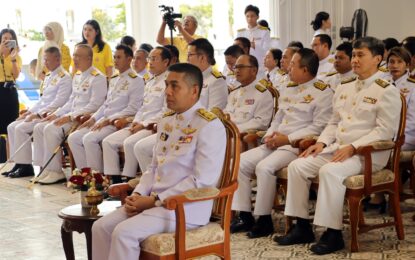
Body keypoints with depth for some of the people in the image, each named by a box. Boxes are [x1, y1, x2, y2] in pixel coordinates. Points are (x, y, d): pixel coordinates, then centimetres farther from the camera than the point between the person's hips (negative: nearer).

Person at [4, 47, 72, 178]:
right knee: (12, 127, -1)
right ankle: (18, 163, 0)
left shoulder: (65, 78, -11)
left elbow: (58, 103, -18)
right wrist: (29, 112, 9)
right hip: (40, 114, 9)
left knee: (21, 128, -22)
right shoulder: (48, 77, 19)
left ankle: (26, 166, -15)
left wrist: (38, 114, -19)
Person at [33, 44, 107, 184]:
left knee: (51, 130, -25)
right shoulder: (77, 76, 19)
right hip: (71, 116, 9)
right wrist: (56, 114, 9)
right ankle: (45, 167, -4)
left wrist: (70, 117, -21)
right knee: (39, 128, -4)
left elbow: (94, 105, -17)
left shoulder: (97, 78, -10)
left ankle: (55, 171, -16)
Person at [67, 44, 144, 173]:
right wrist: (93, 119, 7)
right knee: (73, 138, -6)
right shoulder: (113, 79, 20)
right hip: (104, 121, 8)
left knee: (89, 138, -28)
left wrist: (109, 120, -17)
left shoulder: (136, 81, -6)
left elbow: (132, 109, -13)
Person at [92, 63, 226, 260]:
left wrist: (155, 200, -17)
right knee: (101, 227, -6)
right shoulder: (166, 121, 14)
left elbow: (202, 180, -19)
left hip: (186, 207, -8)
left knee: (124, 232, -25)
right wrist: (138, 195, 0)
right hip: (155, 201, 8)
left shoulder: (209, 126, -13)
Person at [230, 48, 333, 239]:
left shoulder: (322, 93, -5)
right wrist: (269, 136, 4)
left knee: (264, 167, -30)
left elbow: (318, 127, -14)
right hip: (274, 143, 8)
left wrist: (287, 138, -16)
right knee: (240, 162, -7)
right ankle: (244, 216, -3)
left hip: (297, 145, -8)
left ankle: (264, 220, -16)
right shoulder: (288, 91, 22)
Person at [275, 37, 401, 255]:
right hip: (337, 147, 8)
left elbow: (385, 130, -13)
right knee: (298, 166, -10)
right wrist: (322, 142, 2)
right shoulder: (344, 88, 18)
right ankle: (302, 227, -5)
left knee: (329, 171, -34)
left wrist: (353, 147, -22)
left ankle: (333, 233, -25)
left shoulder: (386, 91, -5)